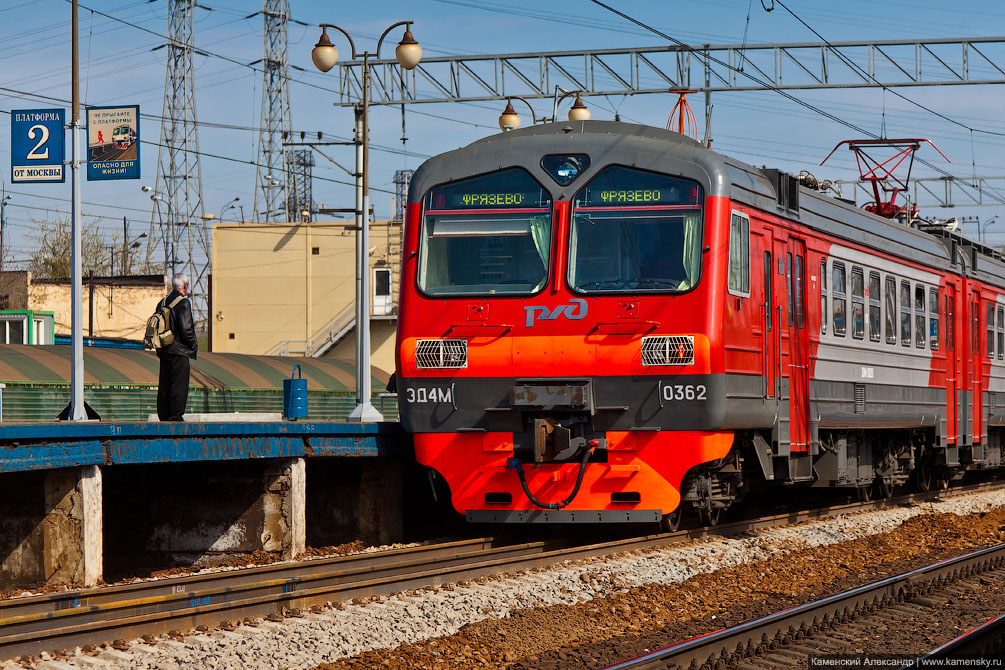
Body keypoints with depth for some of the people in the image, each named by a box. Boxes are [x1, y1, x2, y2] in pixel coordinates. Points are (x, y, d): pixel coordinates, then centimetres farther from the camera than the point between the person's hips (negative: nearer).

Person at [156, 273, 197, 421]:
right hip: (179, 351, -7)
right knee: (179, 385, -4)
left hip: (163, 351, 7)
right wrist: (194, 346, -4)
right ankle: (175, 417, -6)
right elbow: (185, 328, -18)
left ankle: (163, 416, 13)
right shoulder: (183, 303, -11)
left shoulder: (162, 303, 12)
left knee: (164, 386, 11)